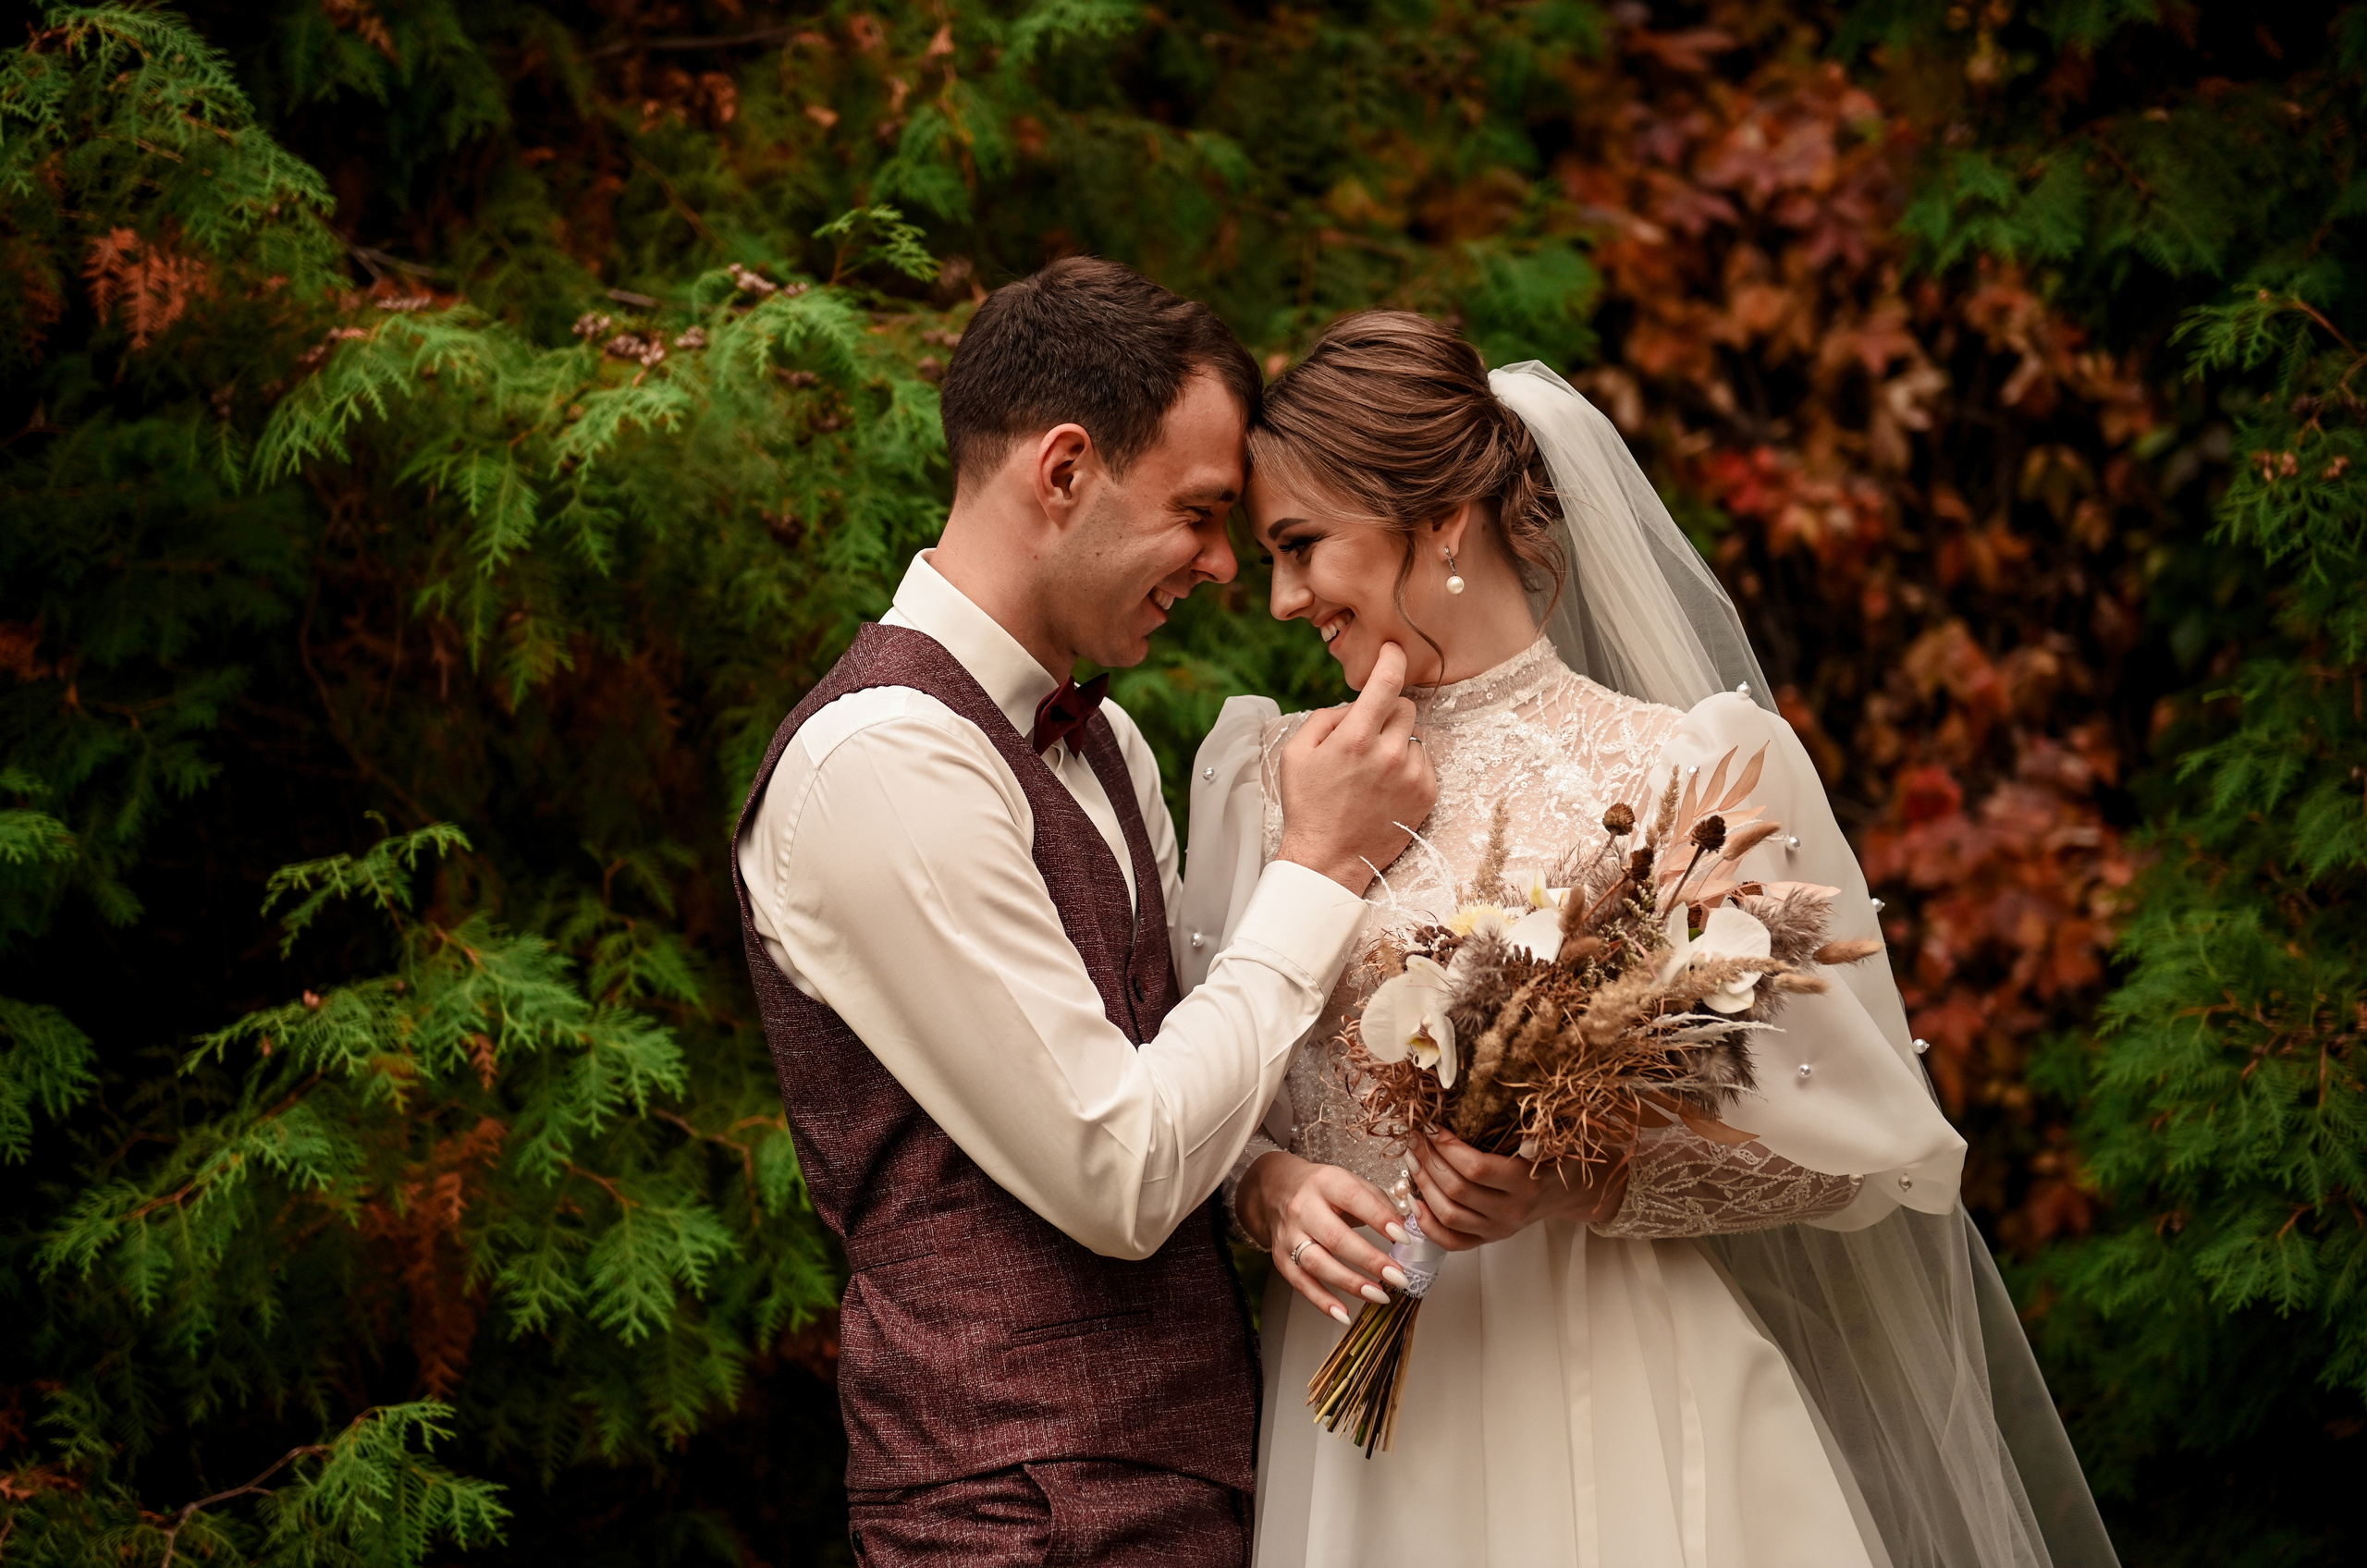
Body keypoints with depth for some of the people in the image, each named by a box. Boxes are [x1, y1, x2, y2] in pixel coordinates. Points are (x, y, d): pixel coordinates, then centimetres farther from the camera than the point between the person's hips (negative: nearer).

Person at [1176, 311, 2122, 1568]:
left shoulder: (1697, 770, -7)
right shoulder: (1269, 778, 6)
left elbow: (1859, 1136, -6)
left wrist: (1585, 1178, -18)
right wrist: (1271, 1189, -11)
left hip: (1630, 1410, -3)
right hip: (1368, 1436, 3)